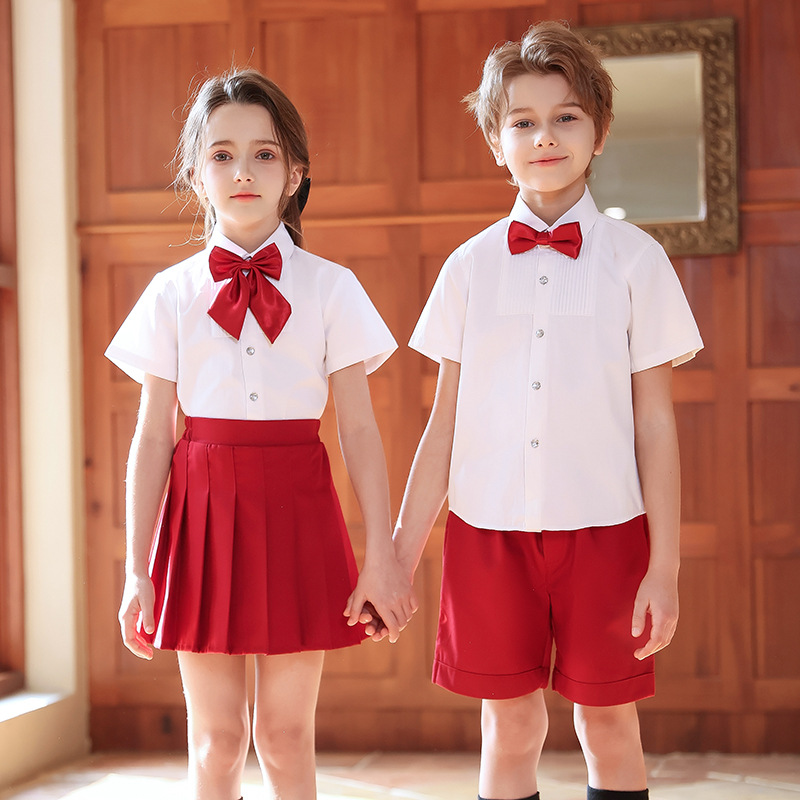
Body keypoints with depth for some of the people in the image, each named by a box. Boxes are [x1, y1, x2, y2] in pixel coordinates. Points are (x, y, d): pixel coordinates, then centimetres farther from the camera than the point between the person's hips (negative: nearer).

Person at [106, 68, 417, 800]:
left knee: (286, 734, 6)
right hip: (203, 502, 1)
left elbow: (360, 428, -1)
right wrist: (137, 571, 1)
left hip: (295, 505, -1)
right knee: (216, 738, 5)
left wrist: (382, 558, -5)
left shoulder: (329, 288, 1)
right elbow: (153, 439, 3)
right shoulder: (173, 293, 3)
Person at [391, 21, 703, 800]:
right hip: (489, 529, 1)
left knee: (608, 723, 7)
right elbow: (446, 422, 6)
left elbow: (654, 421, 0)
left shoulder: (633, 259, -1)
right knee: (509, 728, 9)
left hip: (602, 527, -1)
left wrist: (665, 564, -3)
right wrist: (400, 555, 4)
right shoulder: (470, 266, 3)